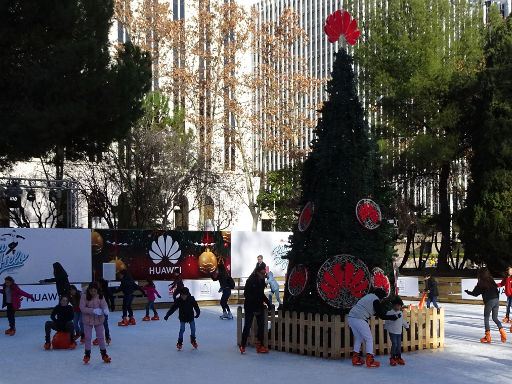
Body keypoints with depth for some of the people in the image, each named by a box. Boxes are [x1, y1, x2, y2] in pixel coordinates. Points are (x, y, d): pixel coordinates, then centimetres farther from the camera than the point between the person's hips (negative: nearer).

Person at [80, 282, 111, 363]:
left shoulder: (100, 297, -7)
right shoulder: (84, 297, -14)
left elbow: (104, 304, -15)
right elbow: (82, 308, -19)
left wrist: (105, 309, -40)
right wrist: (93, 310, -29)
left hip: (98, 320, 1)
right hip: (88, 320, -1)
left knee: (101, 337, 9)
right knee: (88, 337, 6)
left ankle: (104, 354, 21)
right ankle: (87, 354, 22)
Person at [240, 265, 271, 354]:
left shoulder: (262, 281, 9)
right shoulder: (250, 281, -13)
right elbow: (246, 294, -15)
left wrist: (268, 302, 14)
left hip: (259, 306, 7)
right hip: (250, 307, -7)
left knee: (261, 325, 5)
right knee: (247, 326, -2)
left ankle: (260, 346, 12)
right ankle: (243, 346, 8)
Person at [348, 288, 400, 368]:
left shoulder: (368, 296, 24)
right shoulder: (376, 300, -3)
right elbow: (382, 316, -1)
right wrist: (395, 317, 8)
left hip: (351, 317, 9)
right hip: (359, 319, -9)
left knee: (359, 338, 21)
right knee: (369, 339, 2)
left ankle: (355, 359, 22)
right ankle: (370, 361, -1)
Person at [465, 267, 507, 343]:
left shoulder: (481, 283, -6)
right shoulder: (491, 280, 10)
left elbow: (475, 293, -2)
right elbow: (496, 289, 16)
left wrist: (467, 291, 15)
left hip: (489, 301, -6)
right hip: (496, 300, 6)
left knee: (486, 318, 6)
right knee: (495, 318, 17)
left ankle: (488, 337, 5)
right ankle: (502, 333, 3)